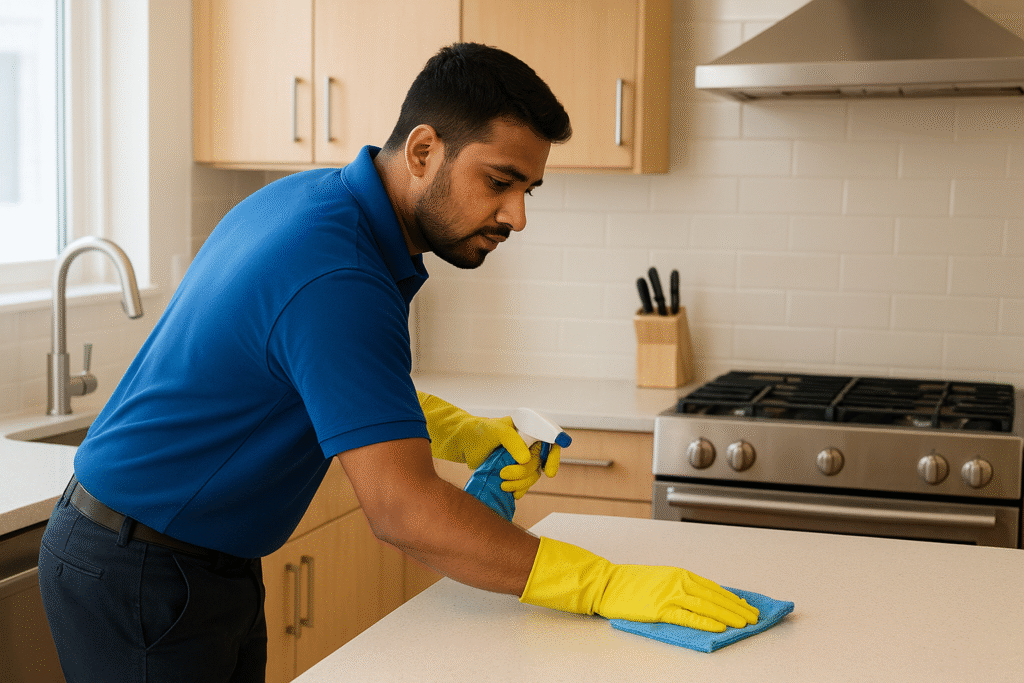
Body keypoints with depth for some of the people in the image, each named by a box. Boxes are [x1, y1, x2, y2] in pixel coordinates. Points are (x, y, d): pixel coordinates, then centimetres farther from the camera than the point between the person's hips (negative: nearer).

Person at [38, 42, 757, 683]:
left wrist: (466, 435, 1)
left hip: (213, 563, 9)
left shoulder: (317, 198, 2)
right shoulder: (333, 277, -29)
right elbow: (404, 508, -32)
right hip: (138, 577, -9)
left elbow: (353, 384, 16)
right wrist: (605, 585, -31)